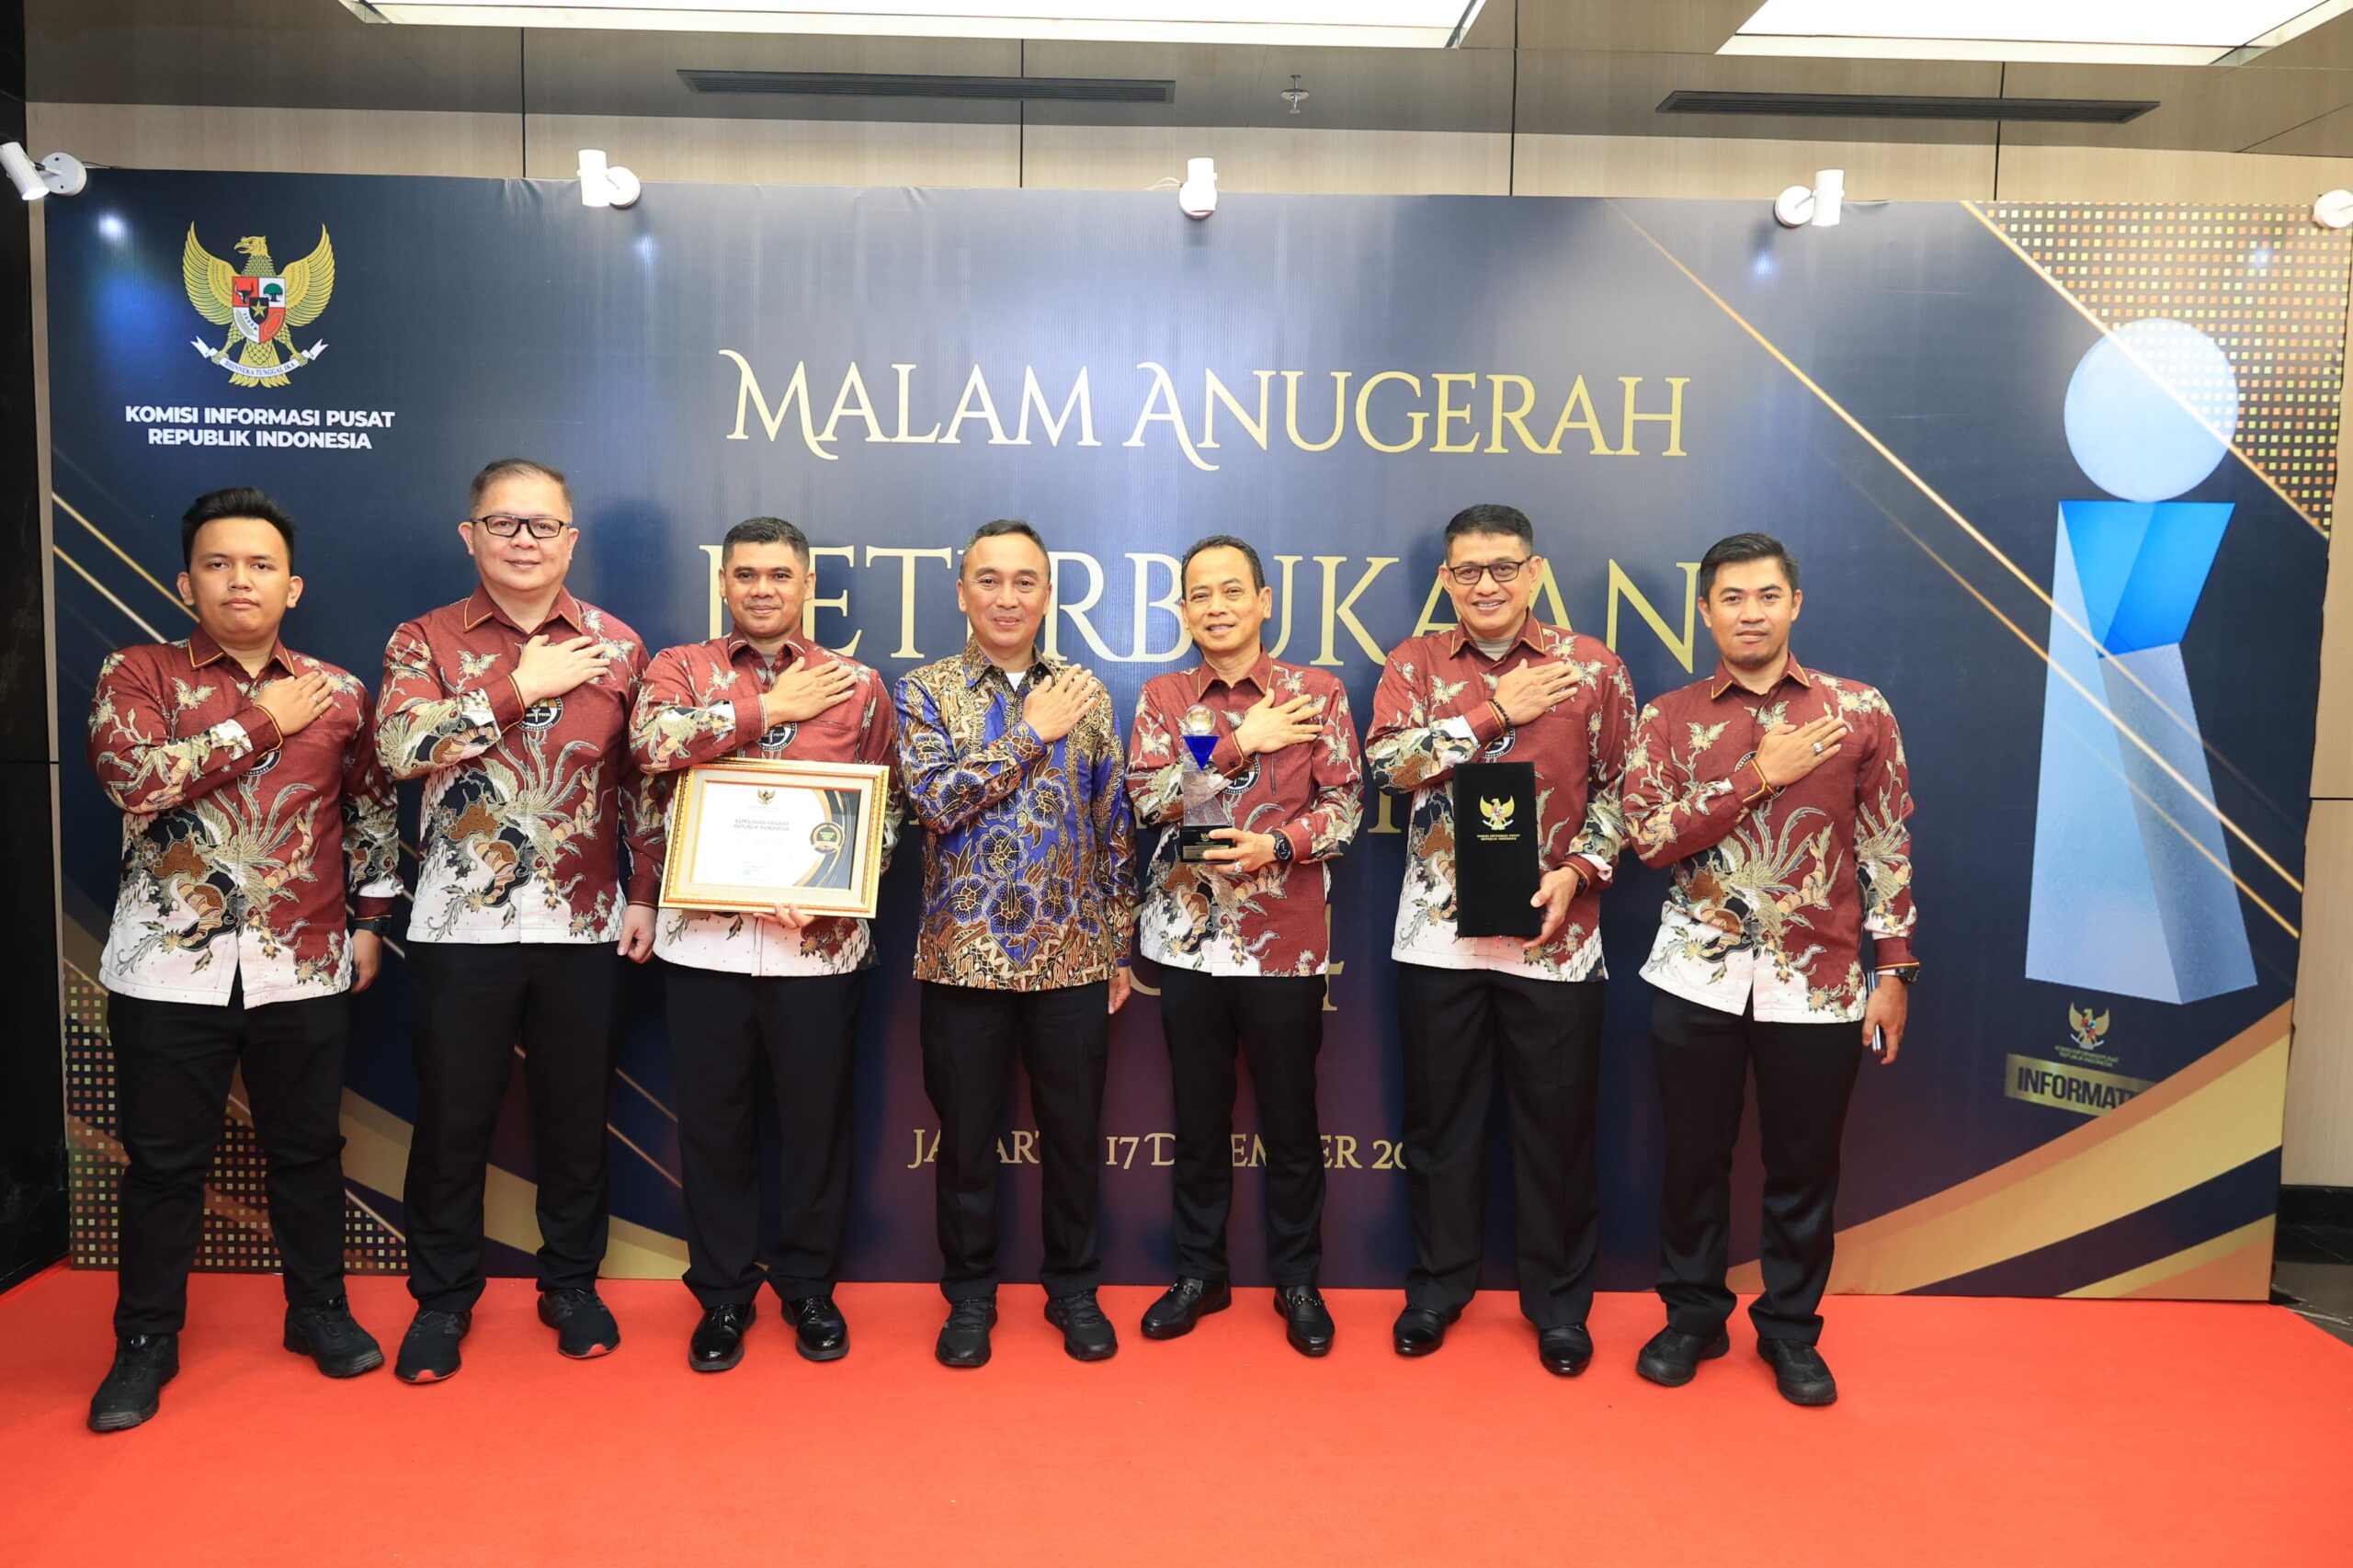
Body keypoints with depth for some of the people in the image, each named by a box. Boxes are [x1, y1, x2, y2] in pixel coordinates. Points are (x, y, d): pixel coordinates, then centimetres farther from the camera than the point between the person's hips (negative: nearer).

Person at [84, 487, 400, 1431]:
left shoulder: (338, 694, 6)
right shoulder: (137, 676, 0)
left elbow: (372, 813, 14)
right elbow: (134, 776, -18)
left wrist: (370, 919, 10)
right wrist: (264, 722, -13)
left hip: (305, 969, 2)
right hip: (169, 966, -1)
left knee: (308, 1148, 13)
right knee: (163, 1161, 9)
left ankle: (319, 1309, 29)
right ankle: (146, 1339, 26)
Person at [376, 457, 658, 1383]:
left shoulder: (616, 645, 6)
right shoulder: (426, 642, 1)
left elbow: (644, 780, 8)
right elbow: (401, 746, -17)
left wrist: (646, 893, 3)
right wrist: (523, 686, -16)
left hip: (585, 925, 1)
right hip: (461, 925, -1)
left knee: (576, 1114, 11)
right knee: (452, 1118, 8)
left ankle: (571, 1283, 28)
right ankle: (443, 1297, 26)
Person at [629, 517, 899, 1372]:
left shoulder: (857, 684, 5)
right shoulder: (680, 668, 5)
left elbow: (886, 810, 6)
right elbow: (652, 740, -18)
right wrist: (774, 706, -13)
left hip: (819, 940, 0)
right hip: (704, 937, 0)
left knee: (816, 1118, 10)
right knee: (713, 1122, 11)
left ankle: (809, 1286, 29)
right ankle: (722, 1295, 28)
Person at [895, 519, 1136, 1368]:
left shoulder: (1085, 694, 6)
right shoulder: (925, 690, 1)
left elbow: (1115, 828, 8)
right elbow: (935, 798, -16)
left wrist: (1121, 947, 7)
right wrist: (1033, 732, -14)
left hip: (1074, 958, 2)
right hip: (964, 957, -1)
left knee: (1075, 1131, 11)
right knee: (967, 1136, 10)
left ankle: (1074, 1287, 30)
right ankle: (969, 1292, 28)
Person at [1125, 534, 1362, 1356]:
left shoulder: (1316, 692, 1)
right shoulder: (1163, 697, 5)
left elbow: (1345, 805, -3)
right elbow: (1148, 795, -8)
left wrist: (1277, 845, -19)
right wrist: (1242, 744, -14)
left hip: (1285, 940, -1)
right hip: (1189, 939, 2)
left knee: (1291, 1120, 9)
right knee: (1200, 1117, 13)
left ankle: (1298, 1280, 26)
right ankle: (1200, 1272, 29)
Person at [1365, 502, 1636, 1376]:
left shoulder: (1590, 665, 2)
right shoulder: (1414, 664, 4)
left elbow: (1617, 789, 3)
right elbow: (1388, 761, -13)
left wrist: (1578, 870, -11)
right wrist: (1495, 713, -15)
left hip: (1554, 935, -1)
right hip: (1438, 934, 1)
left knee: (1557, 1122, 9)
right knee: (1439, 1119, 12)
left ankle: (1559, 1301, 26)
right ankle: (1438, 1284, 30)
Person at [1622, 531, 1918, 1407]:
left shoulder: (1858, 710, 3)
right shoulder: (1669, 720, 3)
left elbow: (1886, 848, 5)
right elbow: (1649, 837, -10)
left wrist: (1894, 971, 1)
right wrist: (1759, 776, -15)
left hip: (1820, 983, 0)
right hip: (1699, 975, 0)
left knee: (1804, 1167, 9)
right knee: (1695, 1156, 10)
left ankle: (1790, 1328, 29)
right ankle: (1692, 1315, 29)